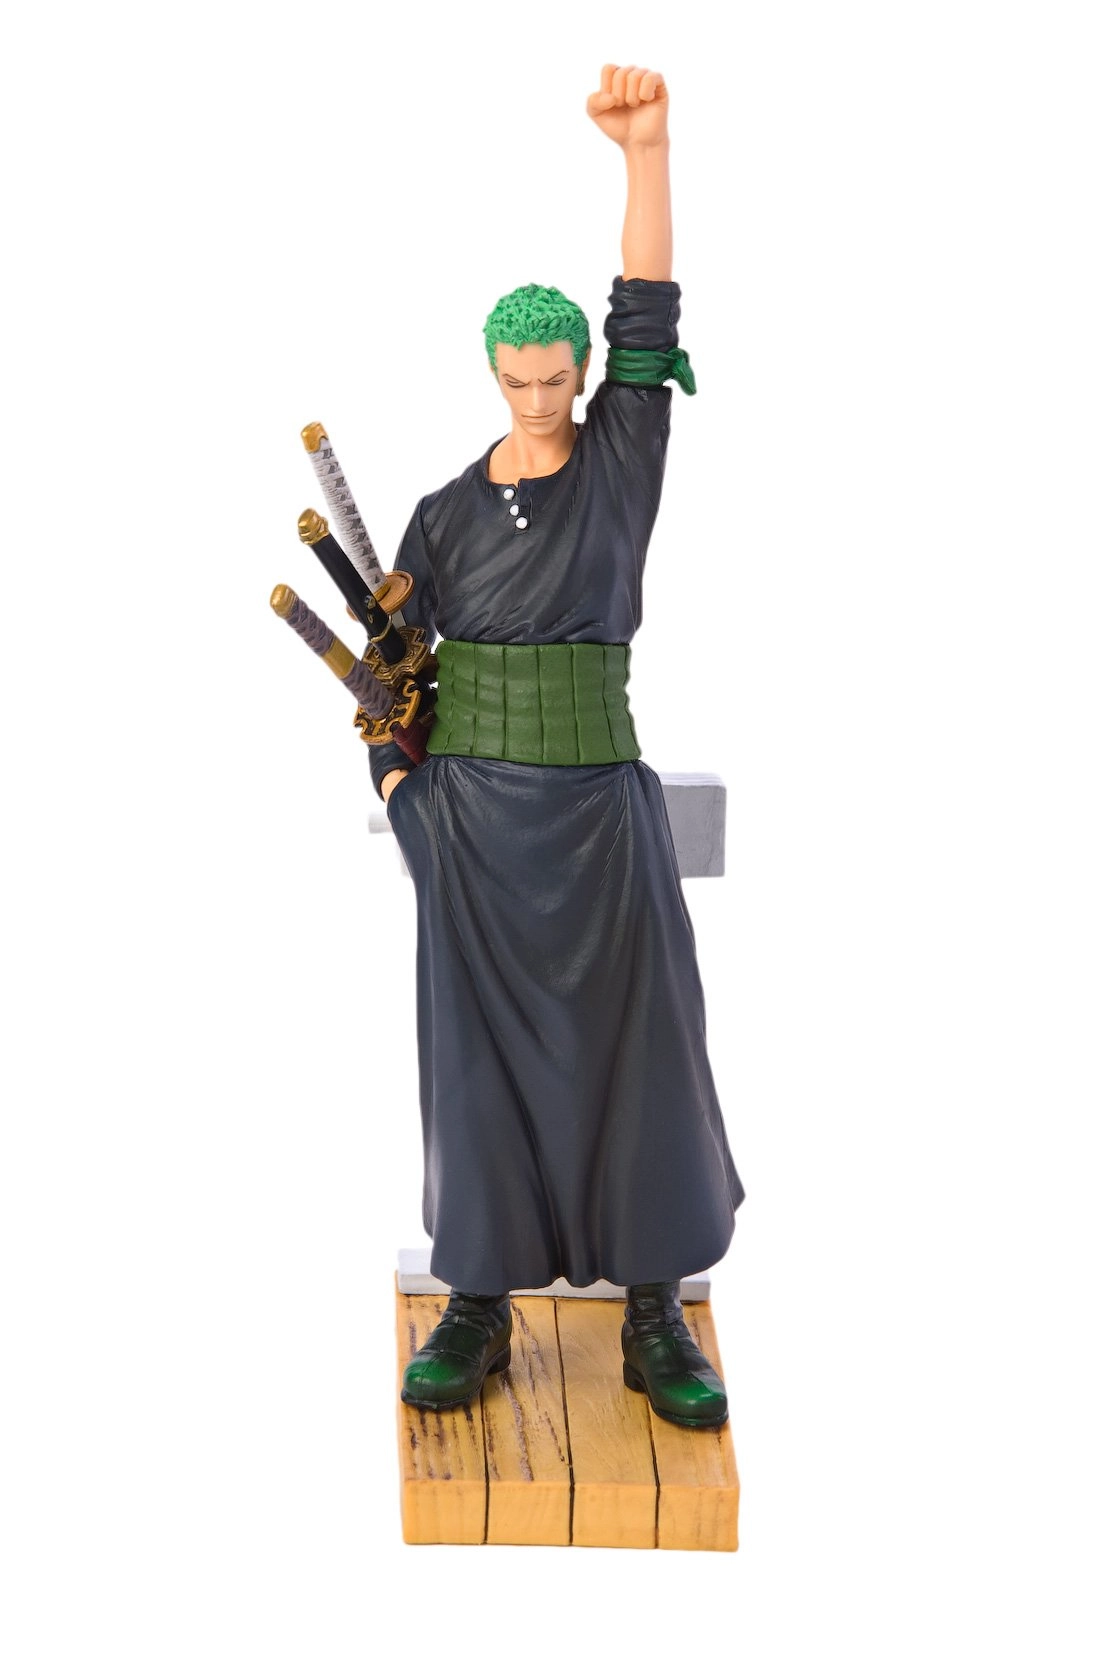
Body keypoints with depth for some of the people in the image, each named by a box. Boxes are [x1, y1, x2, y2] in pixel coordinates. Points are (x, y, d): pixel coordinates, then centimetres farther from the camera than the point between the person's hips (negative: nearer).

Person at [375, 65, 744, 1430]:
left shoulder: (623, 462, 3)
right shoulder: (444, 516, 6)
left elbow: (648, 322, -12)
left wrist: (647, 151, -22)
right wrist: (405, 806, -4)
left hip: (600, 812, -1)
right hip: (471, 820, 1)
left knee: (635, 1052, 1)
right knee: (479, 1054, 4)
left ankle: (654, 1320, 12)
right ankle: (477, 1313, 15)